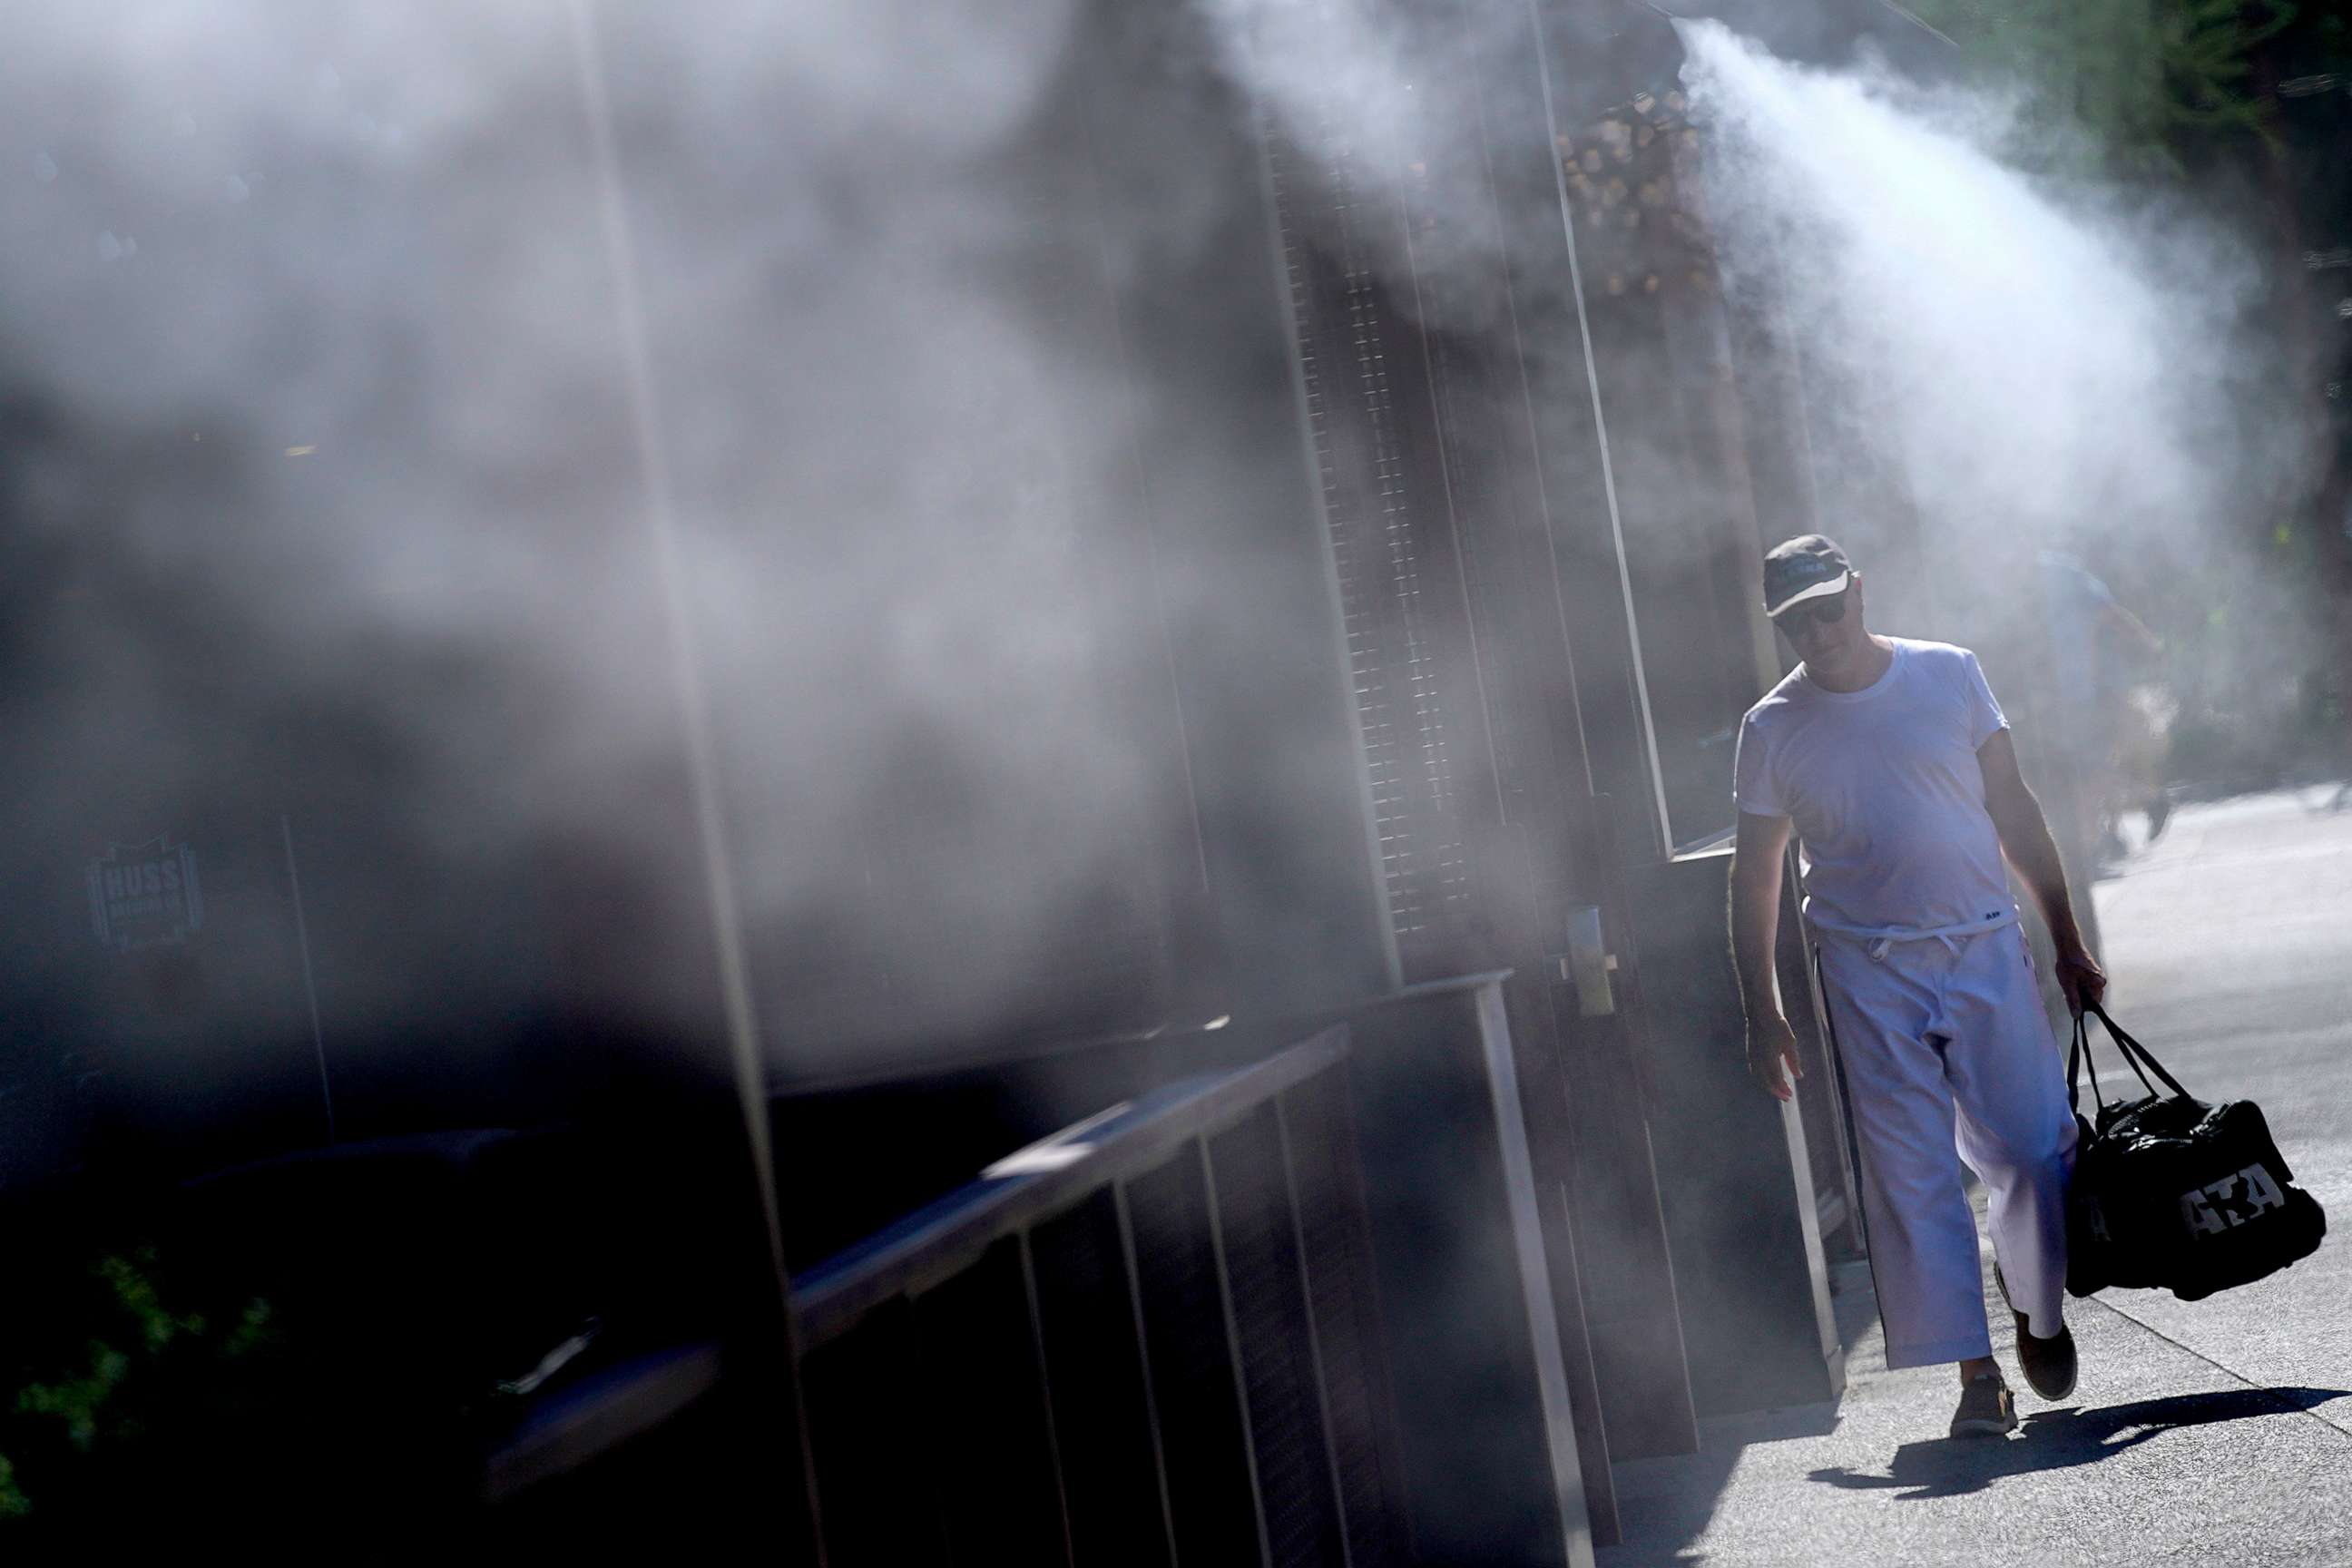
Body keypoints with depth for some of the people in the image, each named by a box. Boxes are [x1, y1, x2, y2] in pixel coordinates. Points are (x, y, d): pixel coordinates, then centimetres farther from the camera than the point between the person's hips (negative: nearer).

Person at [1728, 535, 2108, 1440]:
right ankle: (1976, 1373, 1)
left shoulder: (1950, 675, 3)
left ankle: (2038, 1308, 27)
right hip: (1869, 970, -1)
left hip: (1986, 948, 1)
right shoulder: (1773, 728, 0)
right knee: (1912, 1175, -4)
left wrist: (2067, 944, 6)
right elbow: (1755, 874, 5)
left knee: (2036, 1148, 1)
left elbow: (2014, 812, 7)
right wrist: (1761, 1012, 1)